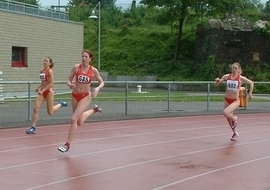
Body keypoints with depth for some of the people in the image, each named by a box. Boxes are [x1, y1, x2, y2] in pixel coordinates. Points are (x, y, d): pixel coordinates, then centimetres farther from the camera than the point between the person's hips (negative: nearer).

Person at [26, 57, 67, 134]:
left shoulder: (50, 71, -13)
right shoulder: (41, 71, 7)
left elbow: (51, 83, -18)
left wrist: (43, 90, -22)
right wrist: (38, 87, 7)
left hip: (49, 91, -6)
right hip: (42, 92, 6)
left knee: (50, 112, 6)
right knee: (36, 108, -8)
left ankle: (61, 104, 32)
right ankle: (33, 127, -5)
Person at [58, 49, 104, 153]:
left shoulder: (93, 70, -6)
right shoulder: (76, 67, -4)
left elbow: (102, 82, 4)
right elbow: (68, 80, 1)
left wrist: (98, 88, -17)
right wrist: (70, 85, -23)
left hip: (85, 97, -3)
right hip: (75, 95, 4)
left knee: (74, 119, -17)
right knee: (79, 122, 17)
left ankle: (67, 144, -7)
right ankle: (94, 110, 47)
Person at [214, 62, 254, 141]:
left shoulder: (241, 78, -10)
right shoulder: (227, 76, -2)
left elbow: (251, 83, 3)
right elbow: (216, 85, 1)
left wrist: (250, 94, 0)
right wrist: (217, 81, -20)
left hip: (235, 100, -5)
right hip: (227, 99, 5)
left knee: (225, 113, -28)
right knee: (228, 118, 14)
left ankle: (234, 118, 6)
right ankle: (235, 133, 37)